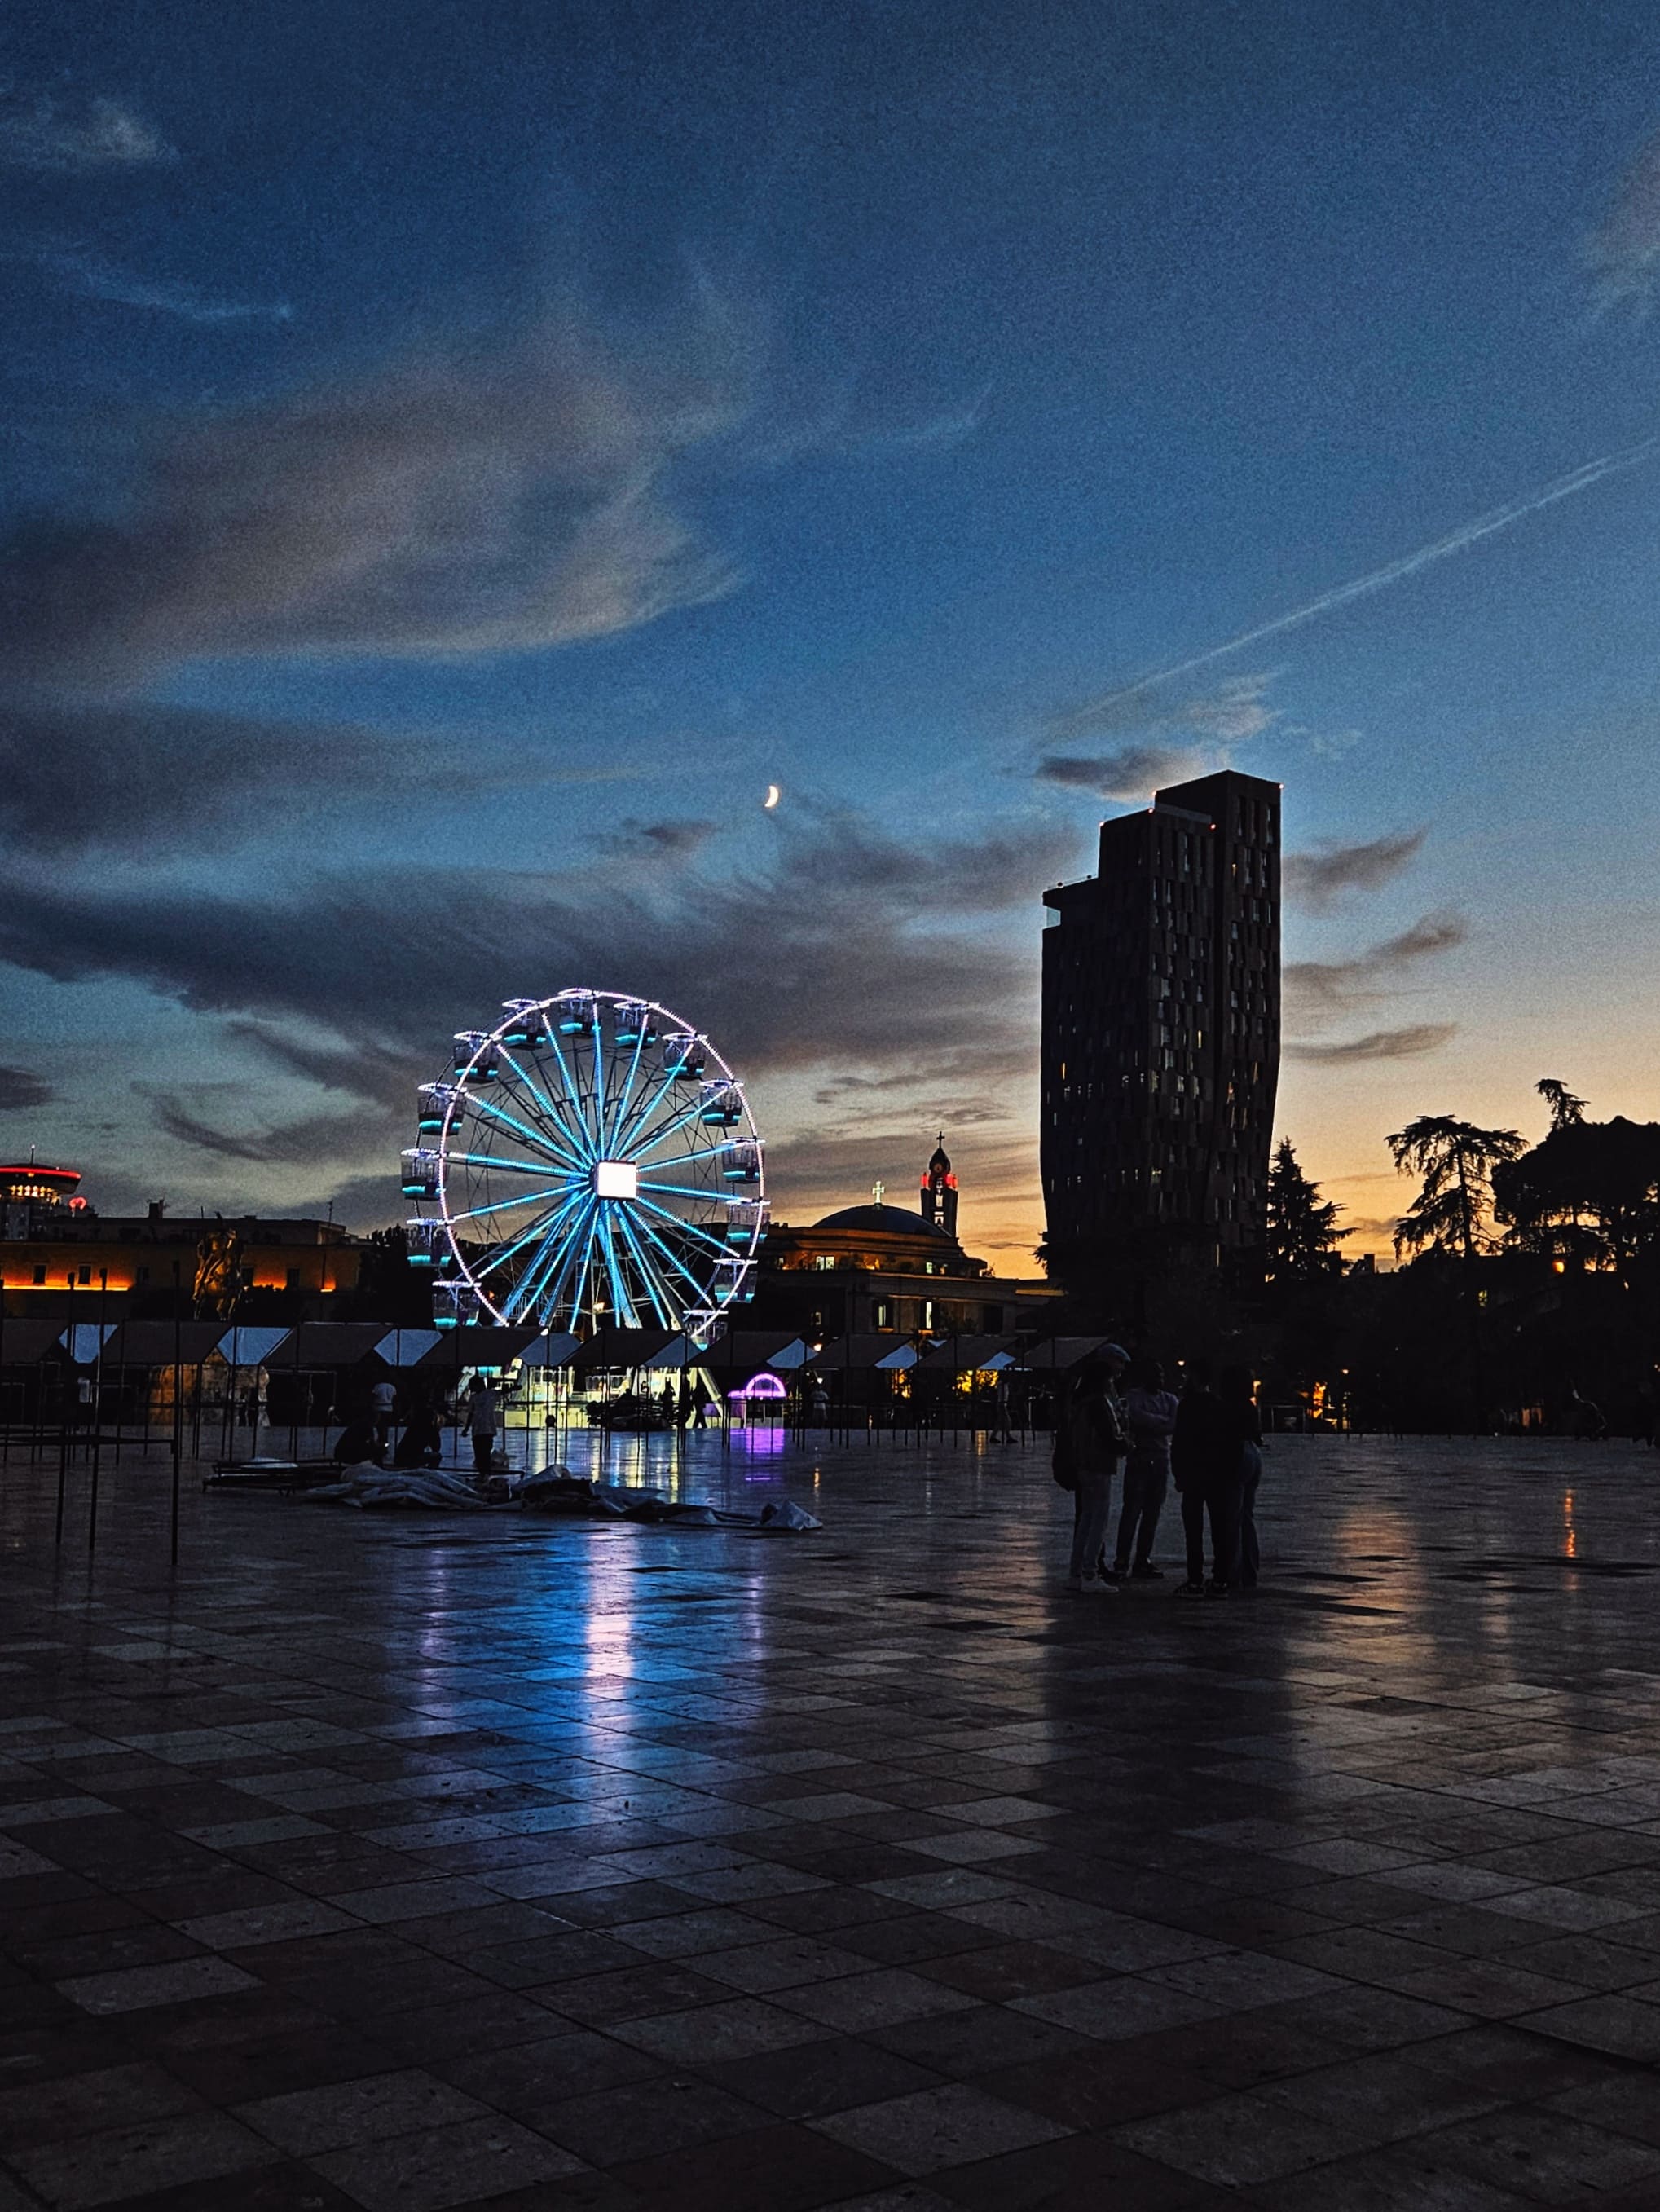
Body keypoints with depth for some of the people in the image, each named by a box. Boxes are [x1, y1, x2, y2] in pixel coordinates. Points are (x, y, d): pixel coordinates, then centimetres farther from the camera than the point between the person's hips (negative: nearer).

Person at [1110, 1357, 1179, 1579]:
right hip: (1139, 1459, -5)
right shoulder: (1134, 1395, 1)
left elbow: (1176, 1424, -2)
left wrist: (1150, 1425, -13)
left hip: (1161, 1461, 5)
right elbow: (1137, 1416, -18)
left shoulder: (1169, 1399, 14)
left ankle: (1143, 1560, 11)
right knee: (1132, 1511, -8)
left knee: (1153, 1513, 5)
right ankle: (1121, 1562, -7)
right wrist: (1163, 1422, -7)